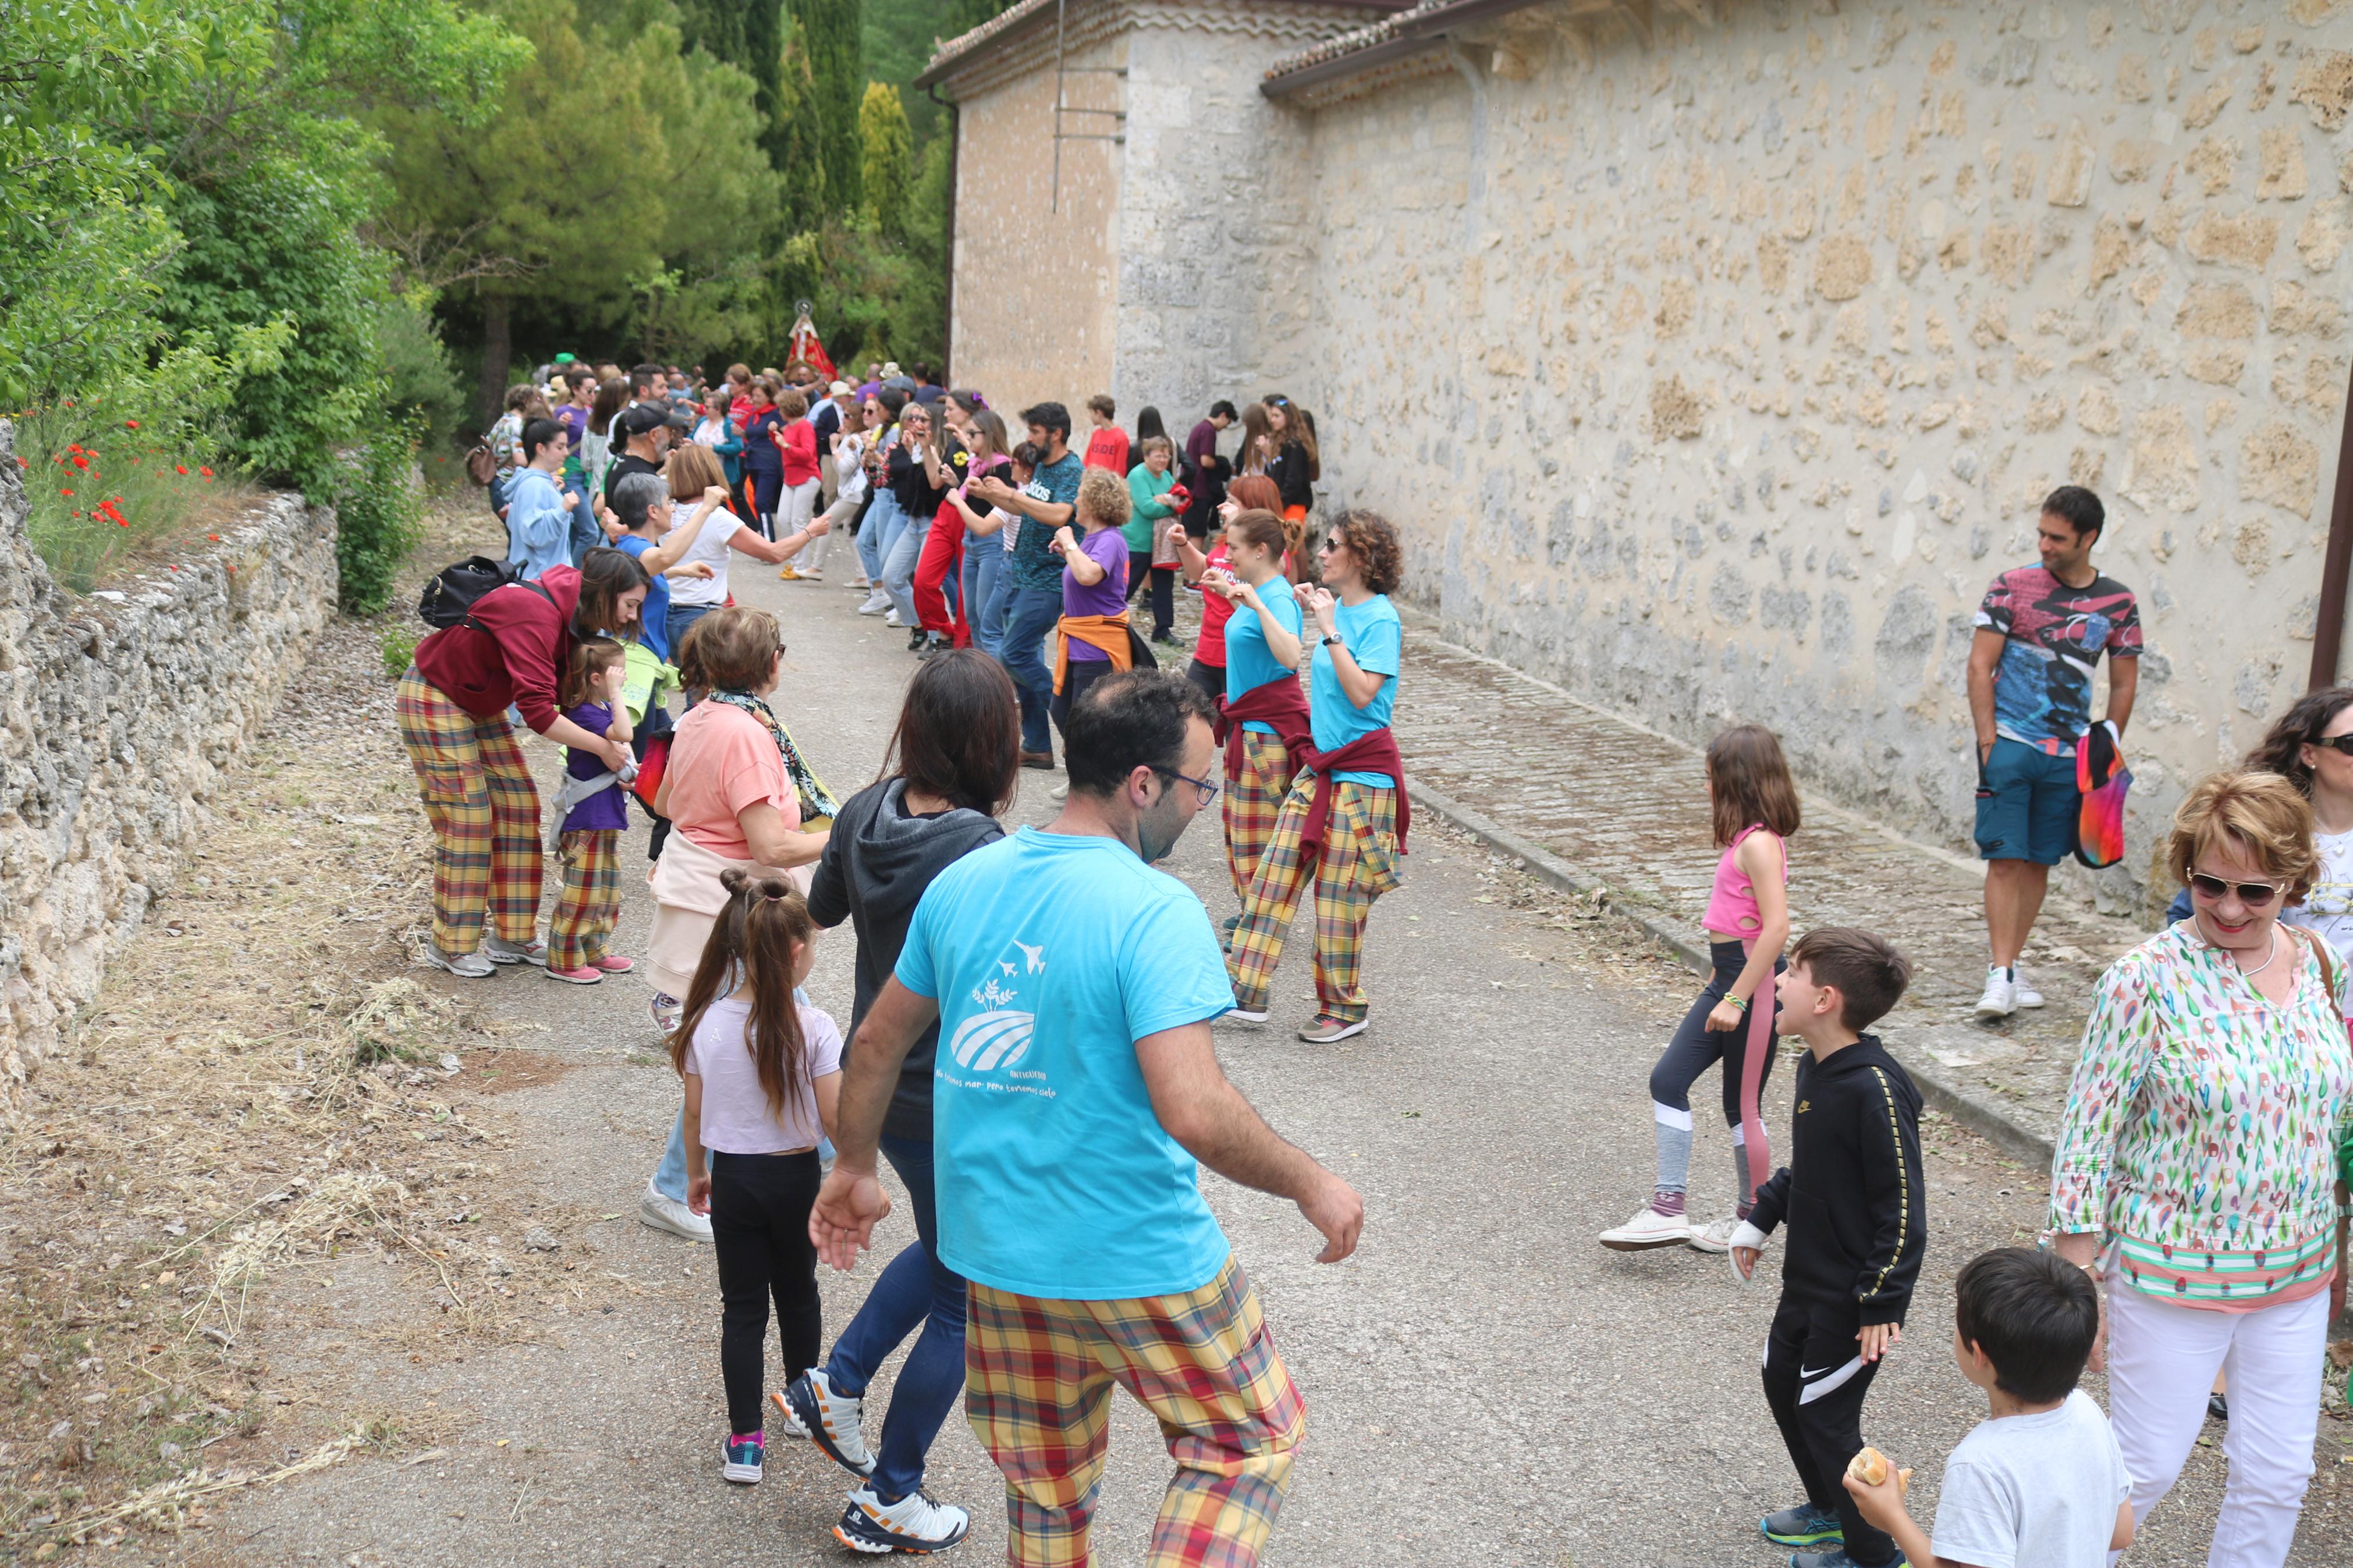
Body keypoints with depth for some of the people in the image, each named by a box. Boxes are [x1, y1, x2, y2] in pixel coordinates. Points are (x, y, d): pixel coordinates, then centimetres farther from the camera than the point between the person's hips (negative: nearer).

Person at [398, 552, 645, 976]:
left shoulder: (570, 612, -3)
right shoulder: (535, 615, -33)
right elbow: (537, 710, -38)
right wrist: (602, 747, -32)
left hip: (479, 704, 10)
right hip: (433, 700, -10)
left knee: (518, 807, 6)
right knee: (467, 818, -8)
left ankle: (511, 936, 12)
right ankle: (450, 946, 5)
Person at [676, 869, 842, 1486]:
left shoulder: (706, 1025, -9)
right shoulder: (813, 1029, -18)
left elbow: (695, 1116, 0)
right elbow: (835, 1119, -15)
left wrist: (695, 1173, 17)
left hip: (732, 1178, 1)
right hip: (795, 1178, -1)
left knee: (743, 1306, 10)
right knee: (797, 1292, 21)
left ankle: (746, 1442, 10)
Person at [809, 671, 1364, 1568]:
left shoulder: (962, 883, 1)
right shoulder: (1155, 911, -21)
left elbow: (877, 1042, 11)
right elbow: (1195, 1112, -29)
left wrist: (854, 1170, 25)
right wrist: (1310, 1186, -14)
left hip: (998, 1258, 7)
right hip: (1141, 1263, -6)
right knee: (1250, 1441, 18)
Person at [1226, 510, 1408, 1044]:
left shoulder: (1380, 618, -14)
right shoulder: (1336, 609, 10)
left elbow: (1362, 693, -24)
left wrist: (1330, 631, -22)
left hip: (1363, 772, -8)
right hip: (1321, 764, 8)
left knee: (1341, 893, 0)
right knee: (1276, 874, 5)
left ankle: (1345, 1008, 15)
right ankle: (1247, 991, 10)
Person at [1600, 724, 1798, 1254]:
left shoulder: (1759, 844, -19)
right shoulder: (1748, 839, 10)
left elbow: (1776, 926, -26)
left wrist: (1737, 998, -25)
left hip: (1754, 980, -10)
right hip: (1730, 976, 10)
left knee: (1741, 1105, 3)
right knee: (1668, 1080, 6)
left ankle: (1751, 1221, 18)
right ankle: (1668, 1209, 8)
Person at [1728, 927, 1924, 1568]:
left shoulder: (1875, 1090, -27)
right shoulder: (1815, 1067, 0)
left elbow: (1903, 1208, -24)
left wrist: (1883, 1306, -22)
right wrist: (1759, 1218, 18)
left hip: (1851, 1298, -9)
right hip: (1806, 1279, 9)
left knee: (1824, 1417, 2)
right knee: (1781, 1380, 22)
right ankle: (1829, 1509, 43)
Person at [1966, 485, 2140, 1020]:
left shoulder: (2117, 603, 5)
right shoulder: (2012, 586, -2)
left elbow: (2124, 684, 12)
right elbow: (1980, 666, -3)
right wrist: (1988, 741, -9)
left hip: (2069, 756, 3)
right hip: (2010, 746, -3)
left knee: (2039, 863, 8)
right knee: (2005, 859, -8)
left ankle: (2011, 965, 18)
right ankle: (2000, 976, -8)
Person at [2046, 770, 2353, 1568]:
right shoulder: (2149, 976, -17)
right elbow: (2089, 1128, -14)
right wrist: (2077, 1277, -13)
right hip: (2174, 1276, -5)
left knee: (2278, 1474, 13)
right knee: (2147, 1465, 6)